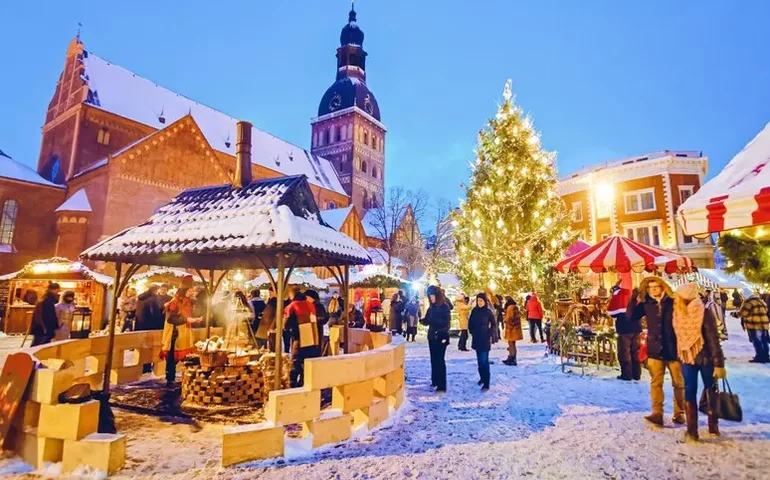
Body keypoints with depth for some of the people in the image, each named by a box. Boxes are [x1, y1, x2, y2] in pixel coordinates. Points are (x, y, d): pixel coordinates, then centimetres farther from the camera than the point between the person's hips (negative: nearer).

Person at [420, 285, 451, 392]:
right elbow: (427, 321, 11)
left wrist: (433, 320, -27)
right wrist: (422, 320, -11)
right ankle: (435, 381, 23)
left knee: (440, 360, -7)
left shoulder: (445, 307, -8)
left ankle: (442, 385, -4)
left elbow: (446, 322, -17)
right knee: (433, 359, 12)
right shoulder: (431, 308, 9)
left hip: (441, 337, -6)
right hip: (432, 336, 6)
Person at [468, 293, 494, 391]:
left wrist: (490, 335, -6)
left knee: (484, 361, -10)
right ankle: (482, 377, 30)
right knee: (480, 360, 14)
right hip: (476, 339, 5)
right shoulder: (474, 311, 2)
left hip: (485, 340, -5)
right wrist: (472, 332, 5)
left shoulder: (488, 312, -9)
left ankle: (486, 383, -7)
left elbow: (493, 325, -1)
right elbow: (470, 323, 12)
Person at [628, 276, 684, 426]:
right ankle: (657, 413, 1)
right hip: (655, 350, 2)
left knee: (678, 383, 10)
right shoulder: (647, 304, 2)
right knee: (656, 382, 0)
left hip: (673, 349, -2)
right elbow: (632, 317, -4)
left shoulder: (673, 303, -6)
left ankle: (679, 413, 24)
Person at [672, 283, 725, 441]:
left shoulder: (704, 314, -14)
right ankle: (692, 430, 12)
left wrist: (718, 363, -12)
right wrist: (679, 357, 6)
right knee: (689, 392, 5)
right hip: (687, 359, 3)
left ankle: (713, 426, 19)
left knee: (711, 392, 9)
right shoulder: (678, 314, -3)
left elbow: (713, 339, -12)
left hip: (706, 358, -3)